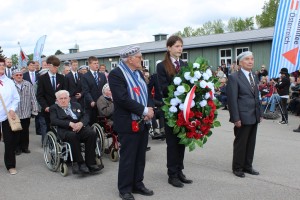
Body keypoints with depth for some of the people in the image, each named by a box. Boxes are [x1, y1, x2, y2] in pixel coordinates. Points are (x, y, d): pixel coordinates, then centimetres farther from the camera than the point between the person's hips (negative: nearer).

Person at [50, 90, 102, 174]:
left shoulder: (76, 105, 27)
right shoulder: (54, 108, 18)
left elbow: (85, 116, 16)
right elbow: (53, 121, -1)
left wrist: (81, 123, -9)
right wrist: (70, 123, -15)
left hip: (80, 127, 3)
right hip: (65, 130, -3)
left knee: (92, 133, -28)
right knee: (73, 135, -37)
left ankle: (90, 163, -26)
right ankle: (80, 163, -30)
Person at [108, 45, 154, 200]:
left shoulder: (138, 73, 12)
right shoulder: (116, 74, -14)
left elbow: (146, 93, 13)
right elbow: (123, 99, -23)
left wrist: (149, 109, -7)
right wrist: (144, 110, -19)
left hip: (143, 122, 8)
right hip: (128, 123, -7)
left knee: (140, 157, 14)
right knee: (127, 158, 3)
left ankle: (137, 184, 28)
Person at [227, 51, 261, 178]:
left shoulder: (255, 77, 14)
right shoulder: (234, 77, -9)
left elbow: (256, 97, 18)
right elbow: (232, 100, -13)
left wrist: (259, 114, 13)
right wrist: (236, 118, -17)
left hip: (254, 117, 7)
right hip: (243, 117, -7)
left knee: (251, 143, 13)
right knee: (240, 143, 4)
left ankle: (247, 166, 27)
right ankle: (237, 168, 18)